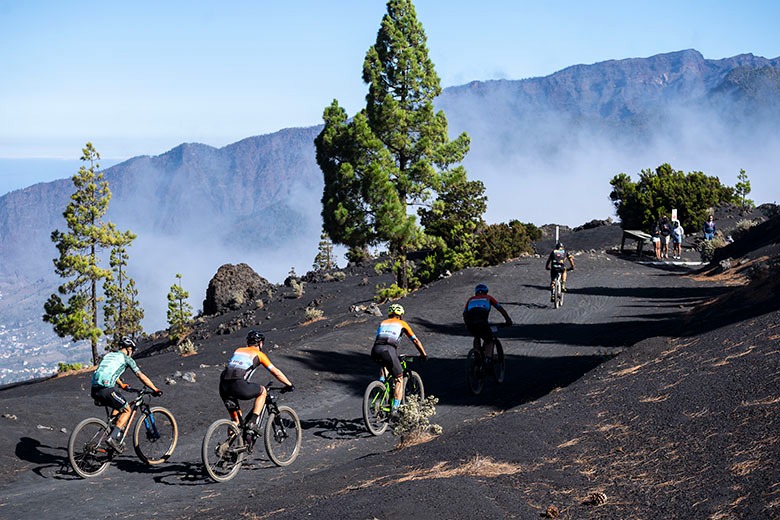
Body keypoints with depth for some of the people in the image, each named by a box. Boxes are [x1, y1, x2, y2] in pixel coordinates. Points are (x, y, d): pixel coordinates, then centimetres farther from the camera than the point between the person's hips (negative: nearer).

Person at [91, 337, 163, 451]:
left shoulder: (108, 355, 27)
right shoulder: (126, 358, 9)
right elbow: (141, 376, 8)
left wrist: (122, 385, 58)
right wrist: (155, 389, 15)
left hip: (95, 390, 7)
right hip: (106, 389, -7)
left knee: (118, 407, 29)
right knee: (126, 410, 10)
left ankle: (115, 434, 20)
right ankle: (112, 437, -6)